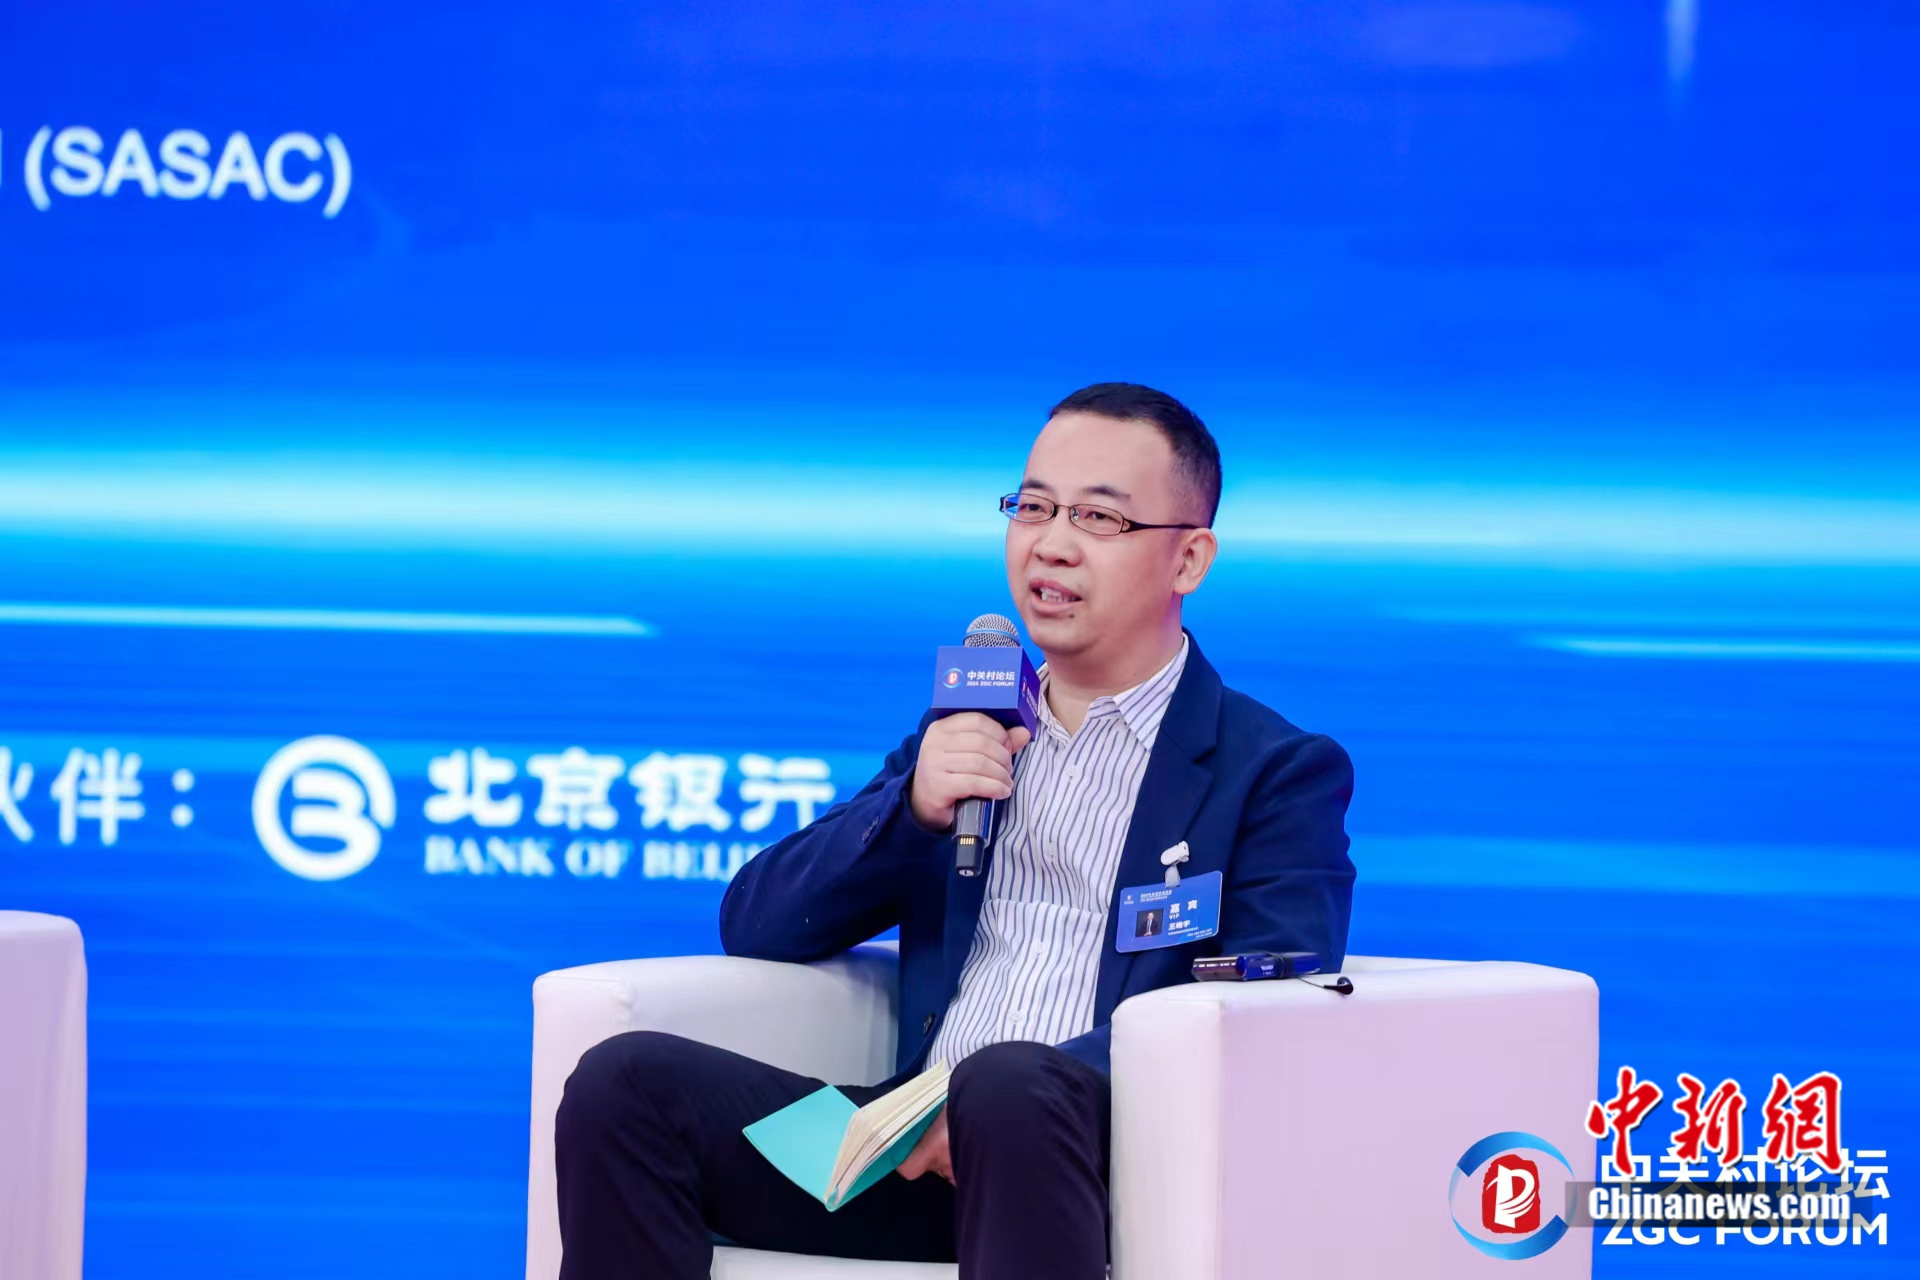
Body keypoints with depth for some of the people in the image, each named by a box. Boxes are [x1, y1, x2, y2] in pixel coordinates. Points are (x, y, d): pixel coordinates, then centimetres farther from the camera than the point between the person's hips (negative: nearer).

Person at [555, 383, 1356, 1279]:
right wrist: (912, 807, -1)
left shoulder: (1282, 771, 9)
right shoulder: (965, 738, 25)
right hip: (919, 1154, 5)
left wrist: (984, 1098, -20)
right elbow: (756, 927, 19)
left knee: (1009, 1086, -39)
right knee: (627, 1081, -19)